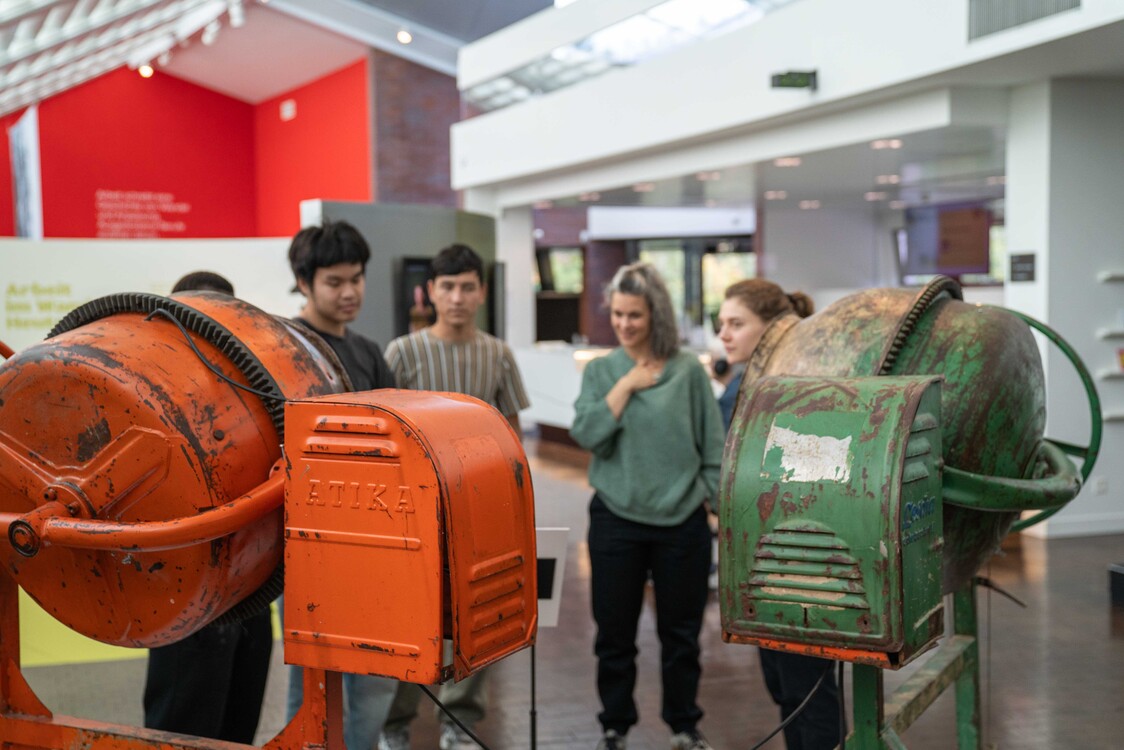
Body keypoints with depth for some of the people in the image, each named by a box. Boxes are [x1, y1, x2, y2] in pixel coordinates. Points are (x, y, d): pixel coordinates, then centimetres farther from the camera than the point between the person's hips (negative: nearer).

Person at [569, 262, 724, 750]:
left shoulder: (688, 370, -1)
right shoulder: (600, 371, 2)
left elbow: (714, 447, 2)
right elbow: (586, 435, -11)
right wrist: (626, 386, -12)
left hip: (683, 522, -1)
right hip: (616, 520, 1)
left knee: (680, 632, 11)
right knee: (615, 633, 8)